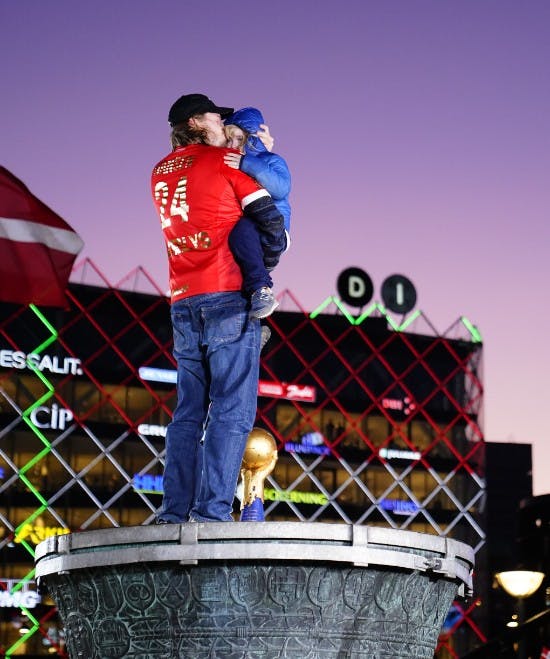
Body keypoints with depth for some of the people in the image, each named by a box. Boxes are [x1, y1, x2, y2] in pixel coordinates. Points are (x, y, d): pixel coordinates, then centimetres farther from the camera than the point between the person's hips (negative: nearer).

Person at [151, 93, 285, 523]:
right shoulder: (221, 160, 1)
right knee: (232, 410, -9)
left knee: (189, 411, 8)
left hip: (183, 302, 6)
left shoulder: (160, 173, 19)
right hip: (228, 296, -6)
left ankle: (175, 511, 1)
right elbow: (271, 219, -2)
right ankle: (212, 510, -17)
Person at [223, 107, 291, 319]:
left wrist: (247, 165, -24)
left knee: (243, 228, -37)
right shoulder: (226, 166, 22)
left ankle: (261, 289, -40)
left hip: (270, 236, -7)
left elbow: (281, 188, -18)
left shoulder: (270, 161, 5)